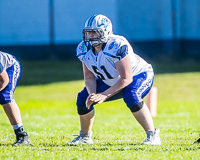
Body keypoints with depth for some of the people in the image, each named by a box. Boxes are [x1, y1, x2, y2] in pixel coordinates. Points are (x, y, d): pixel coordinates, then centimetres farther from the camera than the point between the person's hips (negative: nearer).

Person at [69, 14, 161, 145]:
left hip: (139, 75, -7)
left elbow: (126, 79, -33)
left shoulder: (117, 46, -35)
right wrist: (92, 94, -26)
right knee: (83, 98, -6)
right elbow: (89, 77, -4)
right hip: (112, 82, 7)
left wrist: (104, 95, -36)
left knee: (131, 96, -38)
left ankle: (152, 135, -25)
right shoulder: (84, 49, -13)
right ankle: (85, 136, 18)